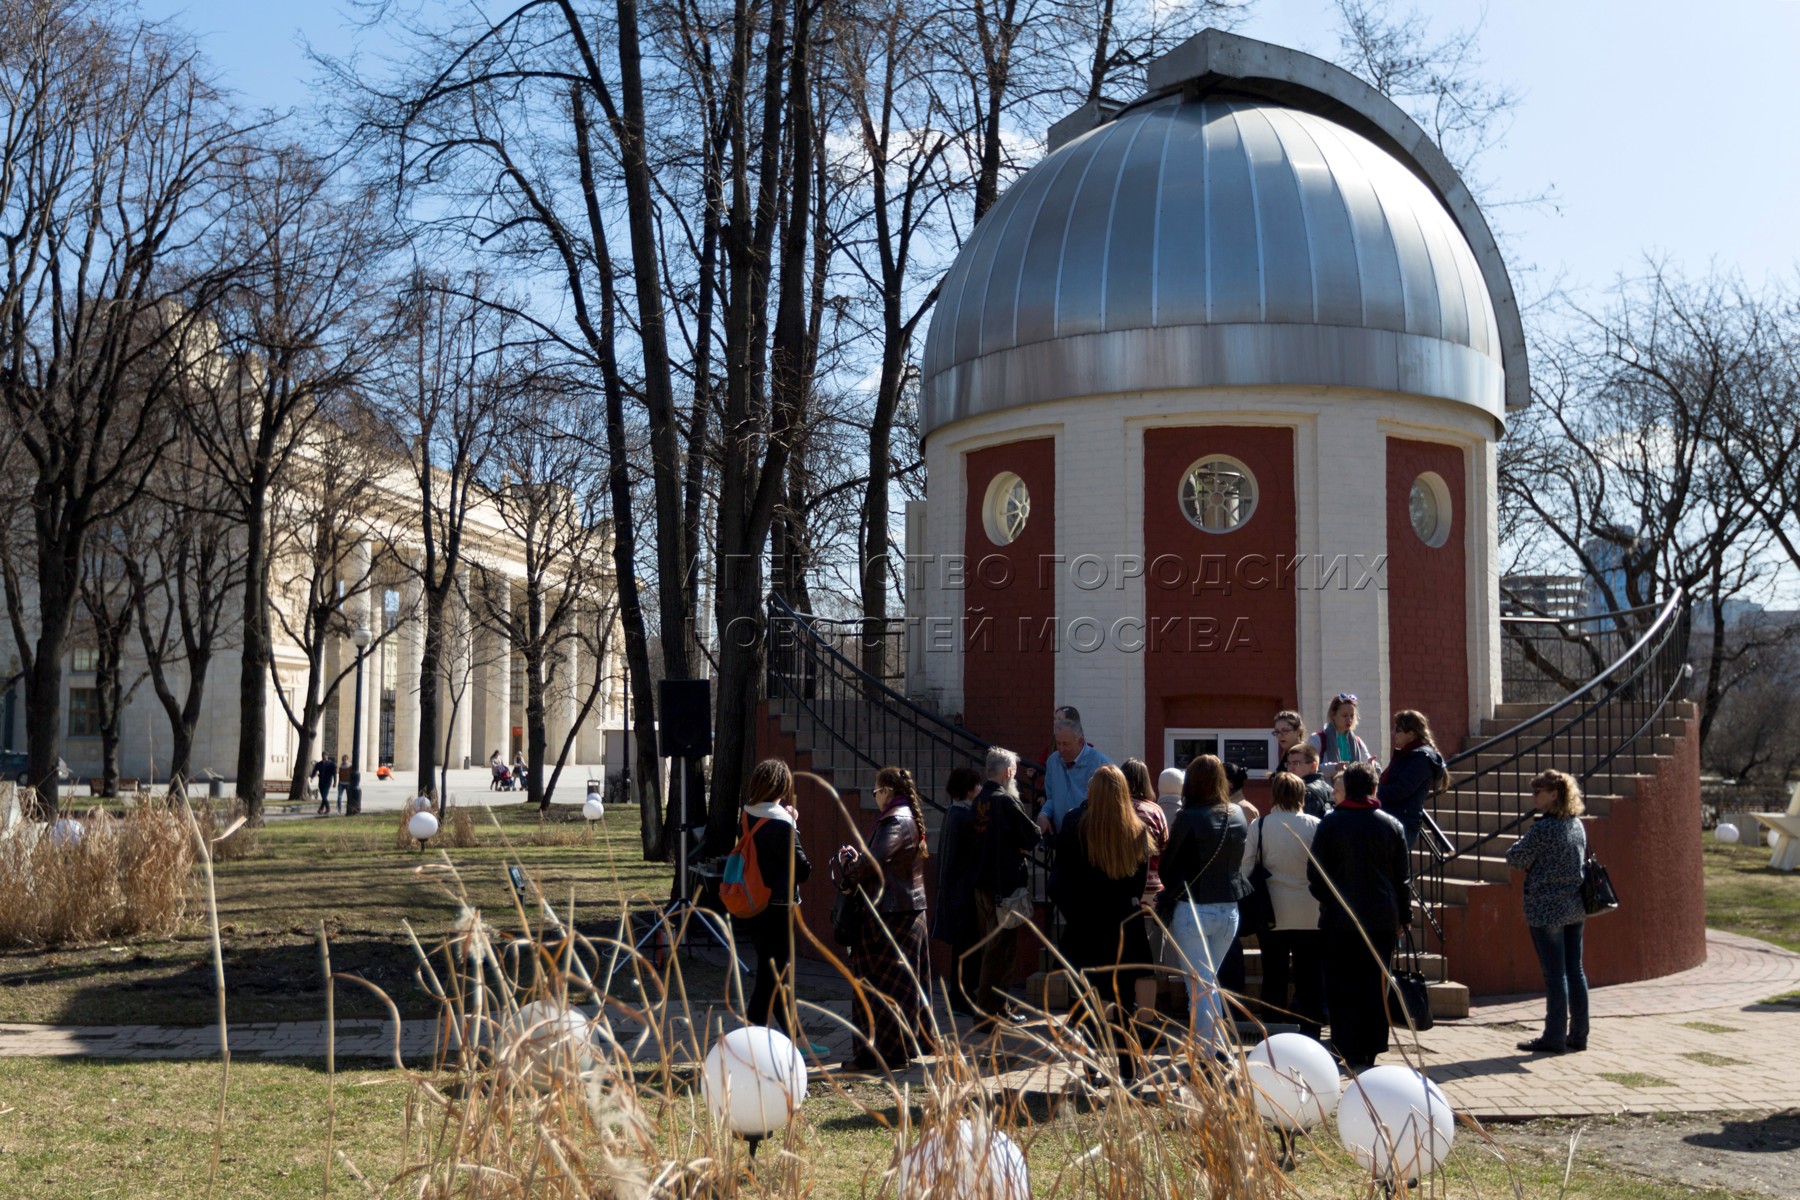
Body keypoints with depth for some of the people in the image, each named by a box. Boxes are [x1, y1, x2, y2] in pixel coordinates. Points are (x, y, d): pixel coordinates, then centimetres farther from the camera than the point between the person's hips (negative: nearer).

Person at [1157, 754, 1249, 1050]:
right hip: (1228, 909, 5)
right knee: (1209, 981, 20)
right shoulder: (1238, 815, 1)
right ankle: (1212, 1046, 23)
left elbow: (1169, 866, -8)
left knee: (1200, 987, 2)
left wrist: (1167, 903, 7)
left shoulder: (1188, 818, -16)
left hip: (1192, 910, -5)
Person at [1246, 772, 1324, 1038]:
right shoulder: (1316, 826, -6)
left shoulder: (1259, 826, -5)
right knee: (1310, 979, 7)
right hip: (1311, 915, 0)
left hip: (1273, 913, 0)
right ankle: (1309, 1035, 9)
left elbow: (1246, 869, -2)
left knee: (1274, 979, 9)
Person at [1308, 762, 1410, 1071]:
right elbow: (1402, 876, 7)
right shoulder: (1391, 825, 4)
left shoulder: (1330, 824, -5)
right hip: (1383, 919, 3)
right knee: (1376, 988, 9)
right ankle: (1370, 1054, 11)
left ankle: (1351, 1056, 0)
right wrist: (1404, 915, 14)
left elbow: (1314, 873, -5)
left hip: (1339, 919, -3)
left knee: (1342, 989, 2)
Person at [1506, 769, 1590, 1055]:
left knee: (1554, 974, -3)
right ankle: (1578, 1034, 18)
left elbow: (1515, 859, -12)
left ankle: (1554, 1037, 2)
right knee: (1575, 970, 12)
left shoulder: (1543, 828, -17)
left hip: (1546, 908, -8)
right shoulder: (1577, 825, 8)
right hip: (1575, 907, 8)